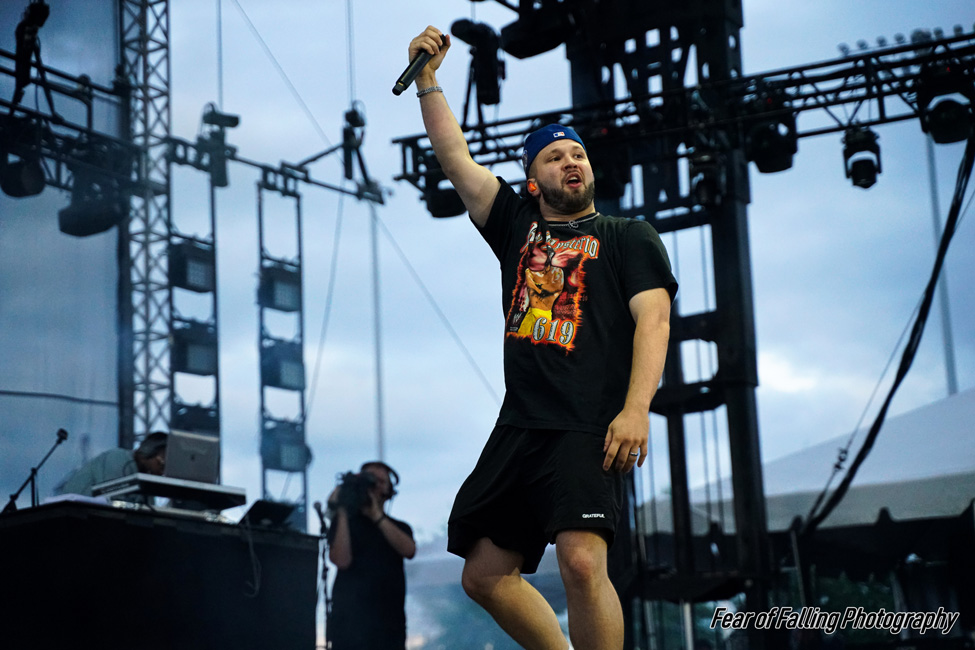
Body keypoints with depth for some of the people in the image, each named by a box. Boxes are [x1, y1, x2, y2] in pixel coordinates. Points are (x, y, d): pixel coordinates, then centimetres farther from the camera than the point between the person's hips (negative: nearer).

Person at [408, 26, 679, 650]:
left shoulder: (629, 237, 11)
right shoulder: (518, 225, 22)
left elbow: (653, 320, -3)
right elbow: (455, 156, 19)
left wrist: (636, 408, -18)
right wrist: (428, 77, 12)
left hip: (591, 428, -6)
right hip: (518, 428, 6)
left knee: (582, 563, -25)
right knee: (485, 575, 5)